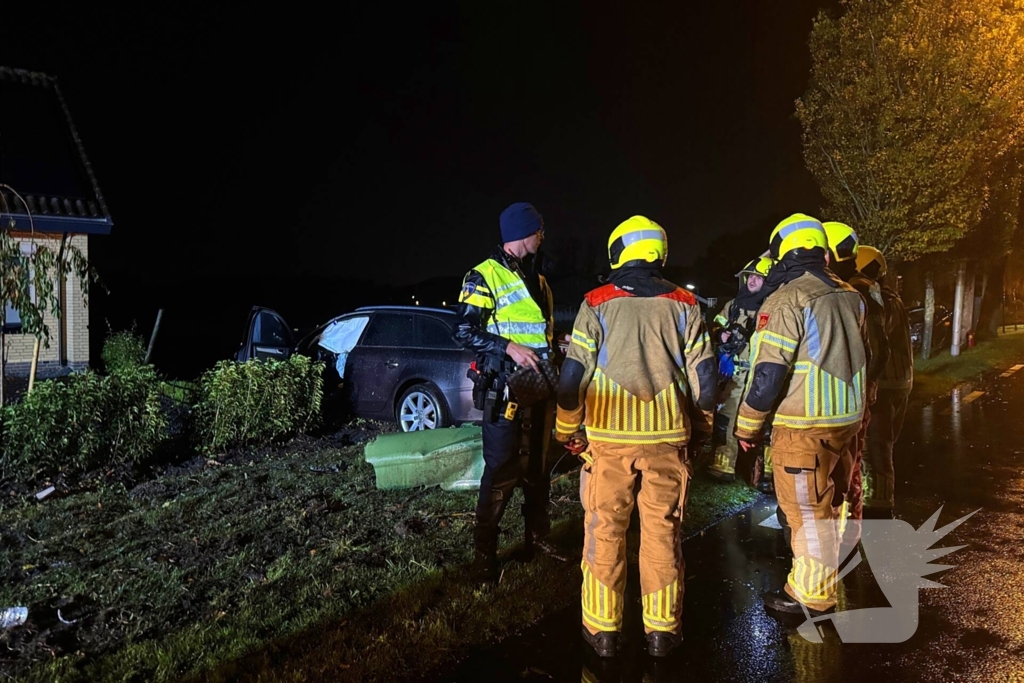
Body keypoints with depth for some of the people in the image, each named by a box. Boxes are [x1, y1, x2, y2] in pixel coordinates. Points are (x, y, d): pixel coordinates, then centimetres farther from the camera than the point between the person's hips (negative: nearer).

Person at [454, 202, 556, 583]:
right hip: (505, 388, -8)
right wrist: (510, 348, -24)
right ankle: (484, 552, 7)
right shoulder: (485, 276, -9)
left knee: (537, 465, 17)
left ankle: (538, 537, 31)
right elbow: (464, 331, -15)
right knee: (501, 470, -5)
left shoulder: (538, 281, 17)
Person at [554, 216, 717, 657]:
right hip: (668, 436, 2)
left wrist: (566, 430, 8)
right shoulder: (684, 305, 4)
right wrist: (701, 427, 16)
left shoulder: (597, 304, -1)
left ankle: (603, 629, 18)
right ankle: (662, 630, 21)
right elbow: (704, 376, 3)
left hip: (608, 437, -1)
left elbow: (574, 374, -4)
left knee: (605, 531, 8)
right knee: (662, 532, 11)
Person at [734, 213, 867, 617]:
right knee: (829, 506, 22)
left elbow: (768, 373, -19)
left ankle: (811, 595, 16)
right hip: (847, 418, 8)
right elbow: (862, 358, 17)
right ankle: (825, 582, 38)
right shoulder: (849, 296, 7)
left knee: (807, 511, 4)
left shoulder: (786, 300, -17)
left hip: (804, 427, -8)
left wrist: (747, 426, -9)